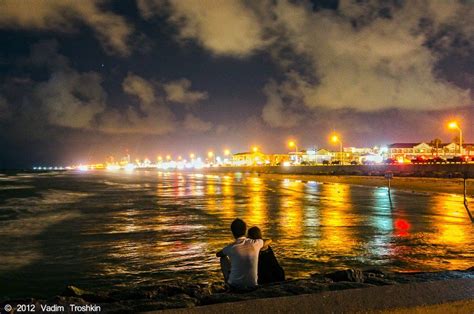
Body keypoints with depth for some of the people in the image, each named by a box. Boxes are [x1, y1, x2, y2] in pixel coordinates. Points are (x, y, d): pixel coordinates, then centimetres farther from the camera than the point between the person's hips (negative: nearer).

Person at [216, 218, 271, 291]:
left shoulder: (231, 248, -14)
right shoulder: (256, 243, -8)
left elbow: (218, 254, 9)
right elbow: (269, 240, 14)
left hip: (235, 287, -2)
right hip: (252, 286, 2)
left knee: (223, 259, 17)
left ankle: (227, 283, 26)